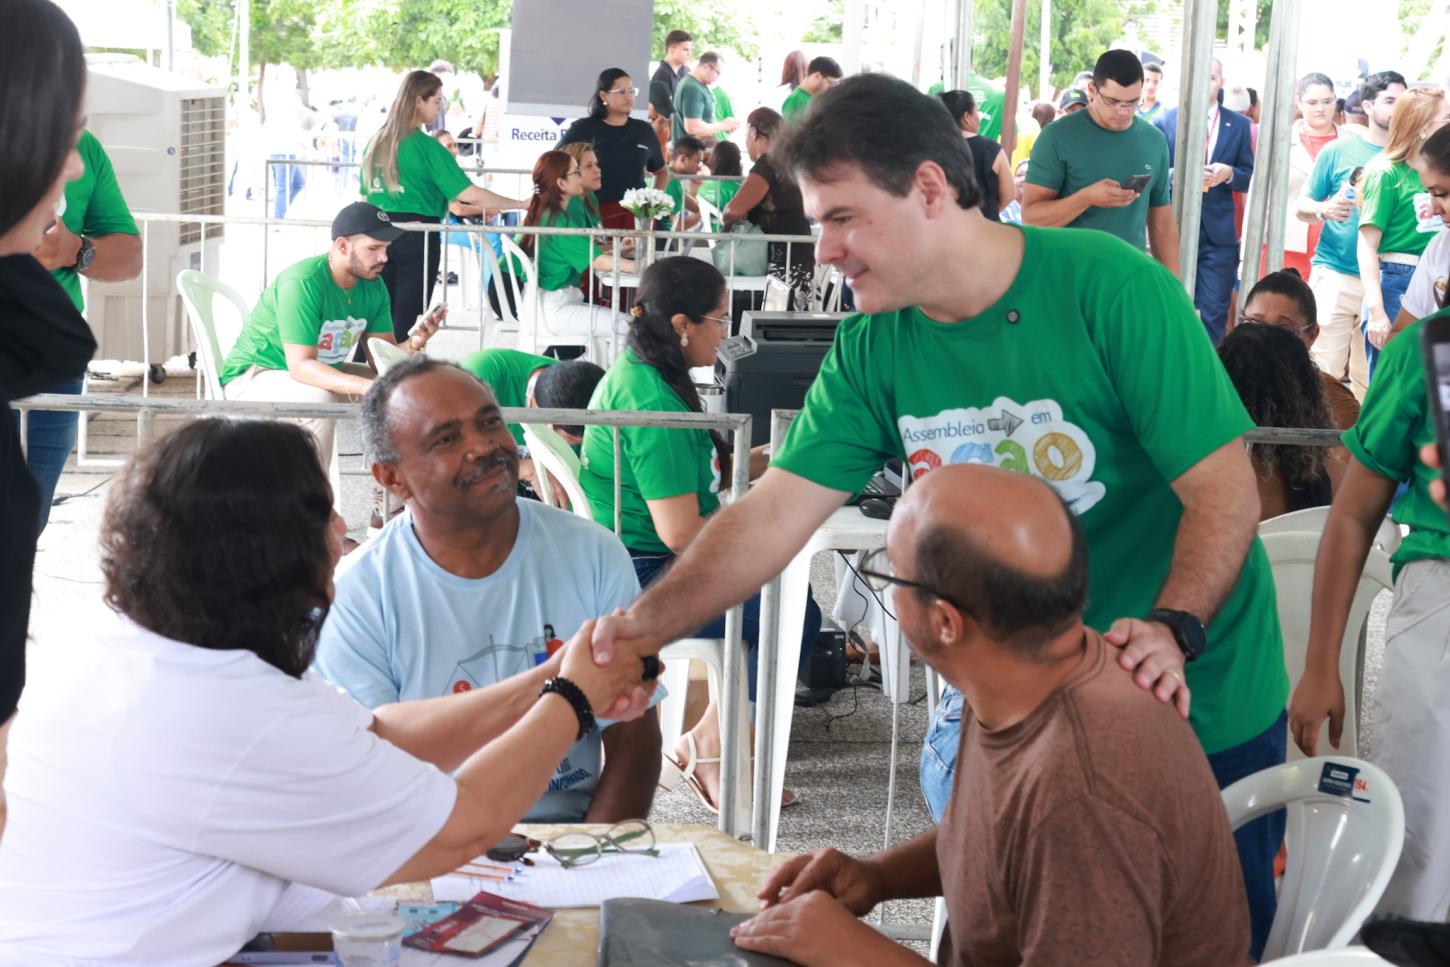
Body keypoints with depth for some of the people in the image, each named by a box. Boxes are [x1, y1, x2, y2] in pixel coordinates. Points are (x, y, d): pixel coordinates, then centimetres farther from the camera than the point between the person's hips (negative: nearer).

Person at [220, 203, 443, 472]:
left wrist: (413, 344, -29)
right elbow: (300, 366, -34)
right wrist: (367, 386, -47)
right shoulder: (301, 283, -28)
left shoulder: (373, 286, -4)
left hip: (321, 372, 8)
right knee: (319, 398, -38)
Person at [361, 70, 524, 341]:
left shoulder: (376, 142, 9)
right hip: (416, 237, -6)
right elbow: (469, 194, -14)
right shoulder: (427, 146, -9)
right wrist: (522, 204, -8)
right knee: (407, 320, -2)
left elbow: (365, 197, 16)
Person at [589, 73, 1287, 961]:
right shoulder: (872, 353, -4)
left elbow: (1226, 491, -19)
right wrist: (646, 623, -21)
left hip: (1200, 710, -3)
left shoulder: (1110, 289, -18)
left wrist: (1172, 631, -34)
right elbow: (772, 515, -7)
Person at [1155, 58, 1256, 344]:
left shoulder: (1239, 125, 6)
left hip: (1218, 234, 0)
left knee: (1214, 316, -2)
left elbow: (1250, 179, 8)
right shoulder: (1165, 121, 2)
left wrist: (1229, 174, -13)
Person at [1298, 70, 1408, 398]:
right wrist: (1324, 210, -14)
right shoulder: (1339, 150, 5)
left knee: (1371, 379, 3)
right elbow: (1302, 205, 7)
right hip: (1334, 273, -1)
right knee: (1324, 371, -4)